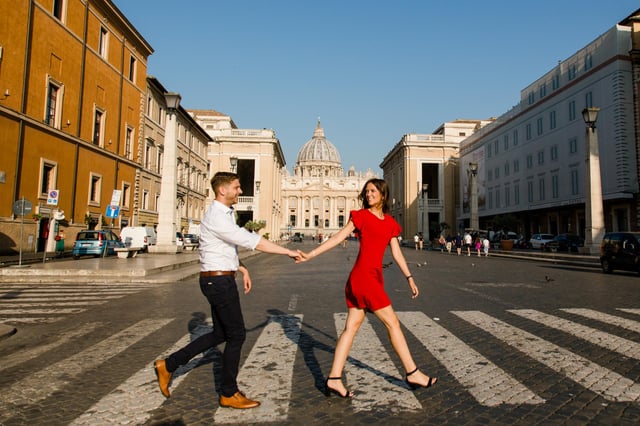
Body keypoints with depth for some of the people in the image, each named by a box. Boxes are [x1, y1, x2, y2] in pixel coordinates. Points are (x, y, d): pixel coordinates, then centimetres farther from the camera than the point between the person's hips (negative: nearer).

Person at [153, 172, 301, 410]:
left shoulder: (223, 214, 12)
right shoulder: (217, 217, -20)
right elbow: (252, 241, -24)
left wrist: (242, 269, 16)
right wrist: (288, 252, -20)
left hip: (218, 280, 10)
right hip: (219, 281, -10)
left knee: (220, 334, 18)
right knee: (236, 335, 1)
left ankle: (168, 365, 26)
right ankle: (229, 394, 18)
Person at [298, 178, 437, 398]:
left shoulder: (390, 223, 15)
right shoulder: (361, 215, -3)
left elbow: (396, 253, 17)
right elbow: (338, 238, -5)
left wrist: (409, 278, 15)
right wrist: (311, 254, -10)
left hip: (374, 278, 7)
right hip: (364, 277, -7)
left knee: (351, 327, 7)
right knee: (392, 323, 1)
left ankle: (334, 379, 13)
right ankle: (412, 373, 15)